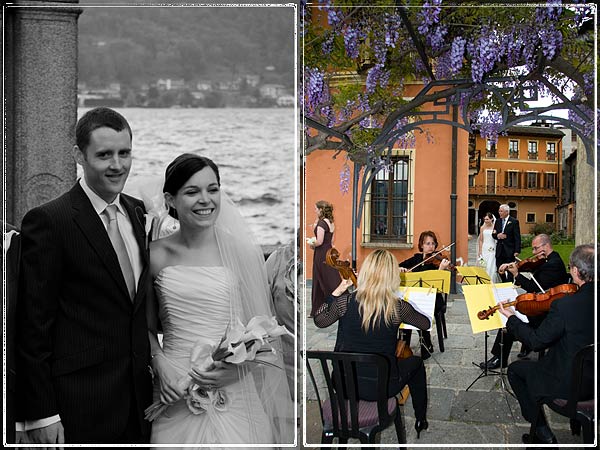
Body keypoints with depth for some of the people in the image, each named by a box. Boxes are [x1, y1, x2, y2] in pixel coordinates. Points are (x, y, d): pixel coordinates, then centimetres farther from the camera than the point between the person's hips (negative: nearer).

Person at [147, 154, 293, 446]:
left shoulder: (243, 252, -4)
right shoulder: (156, 255, 1)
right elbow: (148, 326, 11)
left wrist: (237, 368, -14)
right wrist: (159, 361, -7)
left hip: (234, 393, -1)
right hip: (176, 394, 1)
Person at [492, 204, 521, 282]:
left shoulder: (514, 221, -5)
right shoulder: (497, 222, 12)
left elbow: (517, 237, -9)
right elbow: (493, 234, 14)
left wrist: (517, 251, -16)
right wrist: (497, 236, -11)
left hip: (509, 251, -5)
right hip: (500, 251, 5)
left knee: (510, 271, 1)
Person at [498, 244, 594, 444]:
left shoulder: (564, 305, -28)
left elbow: (537, 341, -16)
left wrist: (511, 319, -2)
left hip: (569, 384, -7)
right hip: (592, 380, 7)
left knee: (515, 369, 17)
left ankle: (543, 433, 20)